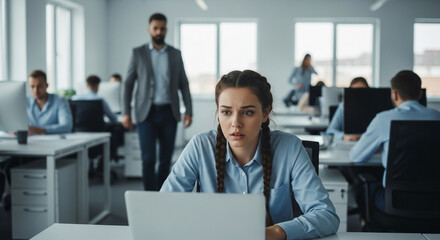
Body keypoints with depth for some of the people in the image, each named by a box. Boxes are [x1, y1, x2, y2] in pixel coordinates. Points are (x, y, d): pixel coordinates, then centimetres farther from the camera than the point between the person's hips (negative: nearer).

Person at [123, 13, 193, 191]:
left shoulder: (175, 54, 9)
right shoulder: (138, 53, 4)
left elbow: (183, 84, 9)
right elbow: (128, 83, 4)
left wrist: (188, 111, 0)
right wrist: (126, 113, -3)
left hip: (169, 113, 2)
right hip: (147, 113, -2)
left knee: (166, 159, 6)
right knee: (148, 159, -8)